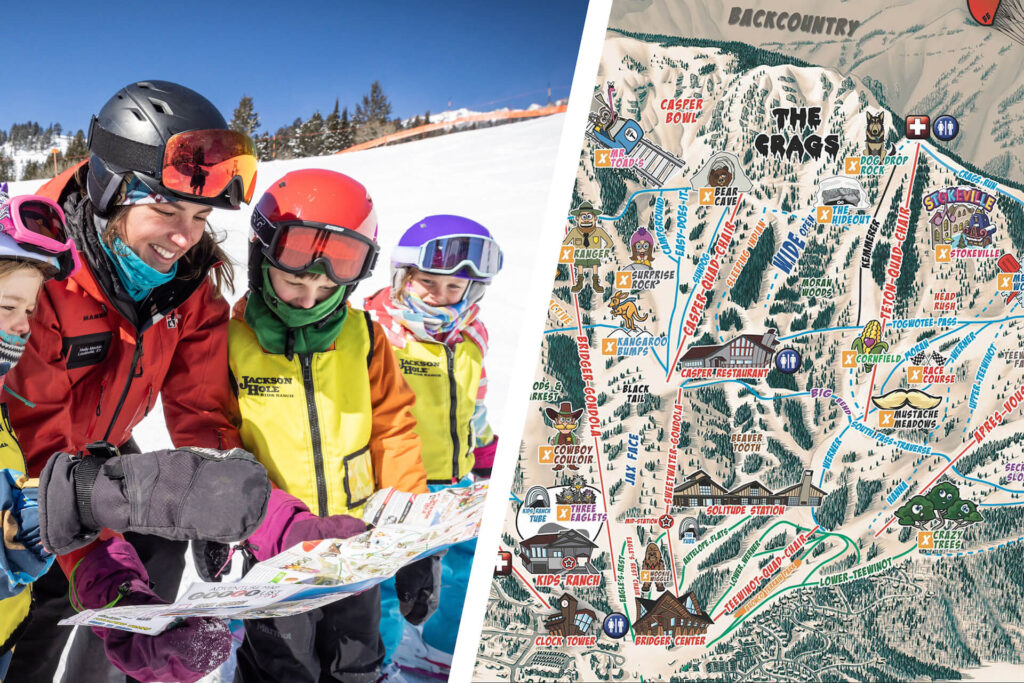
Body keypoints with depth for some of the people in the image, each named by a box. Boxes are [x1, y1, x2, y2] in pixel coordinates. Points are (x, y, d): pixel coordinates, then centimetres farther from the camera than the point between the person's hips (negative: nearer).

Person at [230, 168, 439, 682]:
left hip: (356, 541, 4)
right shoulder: (228, 340, -11)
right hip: (273, 553, -3)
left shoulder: (361, 336, -1)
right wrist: (285, 527, -27)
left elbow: (393, 431, 2)